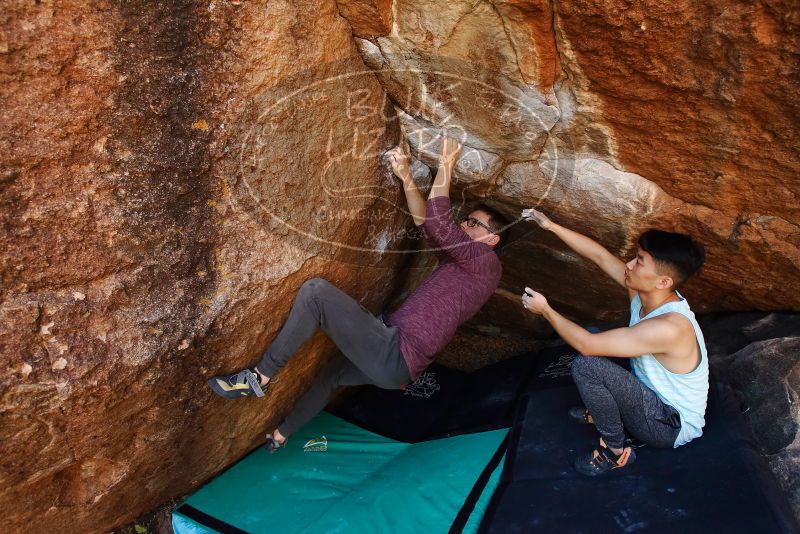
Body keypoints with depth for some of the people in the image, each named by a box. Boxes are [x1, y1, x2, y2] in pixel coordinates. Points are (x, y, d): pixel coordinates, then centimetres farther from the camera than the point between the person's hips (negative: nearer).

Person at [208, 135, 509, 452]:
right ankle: (279, 436, 50)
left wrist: (446, 165, -6)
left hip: (395, 355, -11)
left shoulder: (484, 261, -6)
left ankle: (260, 377, -9)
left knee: (316, 291, -19)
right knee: (334, 372, 35)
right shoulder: (462, 263, 20)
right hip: (398, 362, 11)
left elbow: (437, 220, -17)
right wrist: (405, 175, 11)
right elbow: (425, 223, 19)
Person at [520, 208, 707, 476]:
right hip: (653, 397, 9)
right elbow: (599, 254, -2)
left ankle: (614, 451, -8)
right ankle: (599, 410, 20)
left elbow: (586, 345, -33)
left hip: (672, 425, -9)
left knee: (586, 366, -28)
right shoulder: (644, 291, -11)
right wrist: (551, 226, -5)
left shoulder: (669, 328, -36)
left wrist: (545, 310, -20)